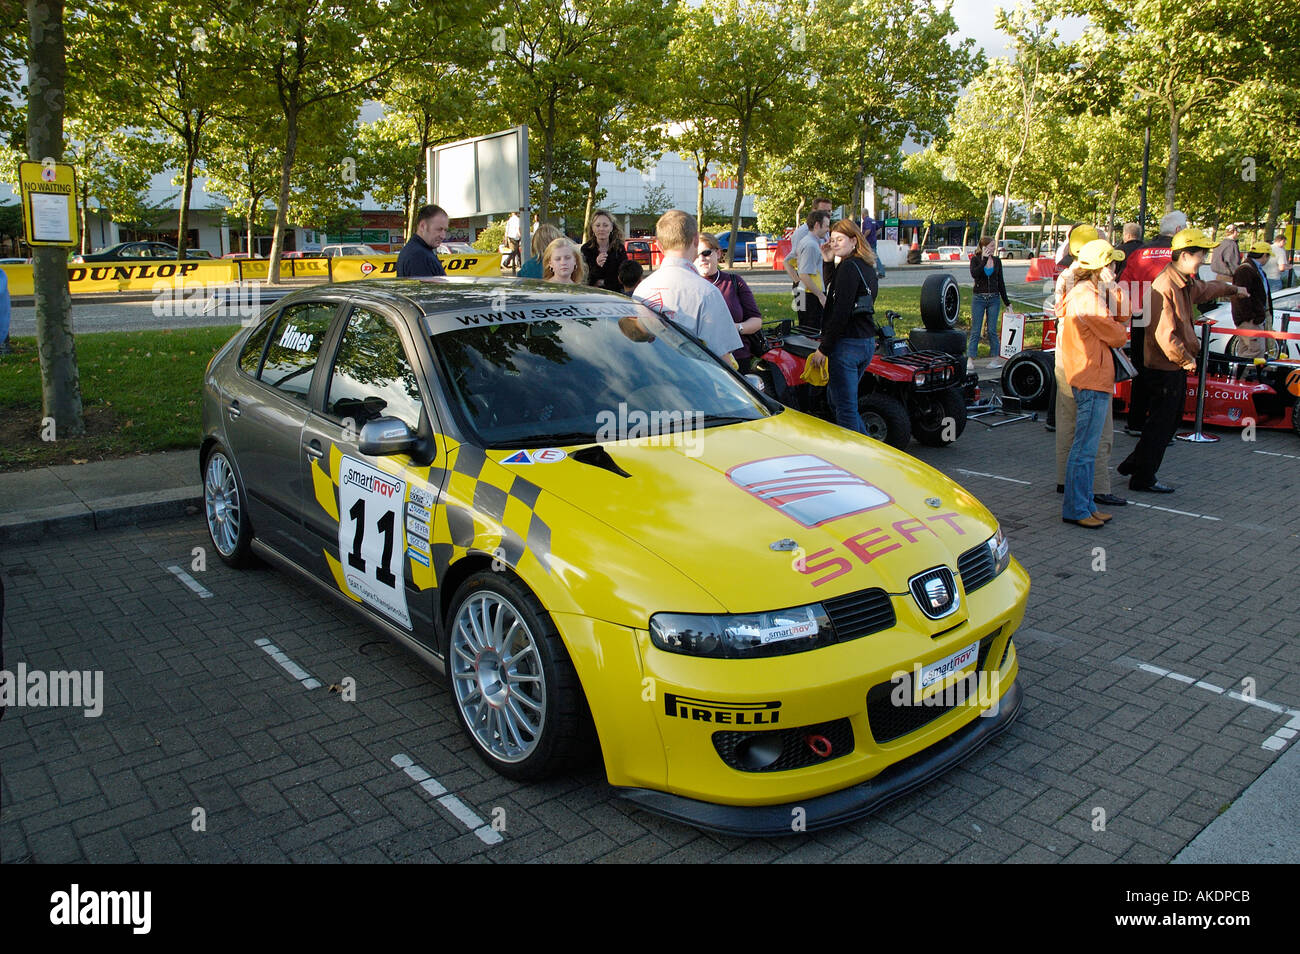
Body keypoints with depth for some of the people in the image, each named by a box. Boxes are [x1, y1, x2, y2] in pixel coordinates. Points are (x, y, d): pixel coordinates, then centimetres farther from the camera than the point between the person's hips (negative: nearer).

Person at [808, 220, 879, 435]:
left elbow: (841, 313, -20)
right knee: (835, 396, 22)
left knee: (845, 405, -5)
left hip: (847, 343, -10)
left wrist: (824, 348, -17)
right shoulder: (868, 268, 15)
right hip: (868, 342, 10)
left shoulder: (848, 267, -14)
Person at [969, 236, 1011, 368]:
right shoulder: (975, 259, -1)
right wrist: (985, 259, -19)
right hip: (978, 298, -2)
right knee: (975, 330, -2)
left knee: (992, 330, 3)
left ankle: (995, 357, 11)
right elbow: (974, 274, -22)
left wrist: (1006, 301, 12)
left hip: (994, 299, 3)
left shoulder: (997, 261, 8)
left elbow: (1000, 282, 12)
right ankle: (970, 358, 2)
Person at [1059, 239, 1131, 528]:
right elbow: (1116, 336, -12)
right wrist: (1121, 334, 9)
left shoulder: (1087, 292, 17)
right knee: (1085, 448, -6)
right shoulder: (1086, 296, -16)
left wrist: (1114, 290, 2)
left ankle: (1085, 504, 23)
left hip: (1095, 378, 11)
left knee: (1086, 447, 15)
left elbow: (1120, 320, 12)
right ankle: (1076, 509, 1)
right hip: (1091, 378, -11)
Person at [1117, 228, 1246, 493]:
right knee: (1161, 423, -3)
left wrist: (1233, 289, 55)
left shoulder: (1187, 283, 12)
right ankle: (1143, 478, 6)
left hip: (1177, 366, 10)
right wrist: (1186, 359, -17)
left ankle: (1133, 465, 25)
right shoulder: (1165, 286, -21)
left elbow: (1206, 289, 38)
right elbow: (1164, 334, -26)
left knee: (1169, 421, 16)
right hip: (1165, 366, -10)